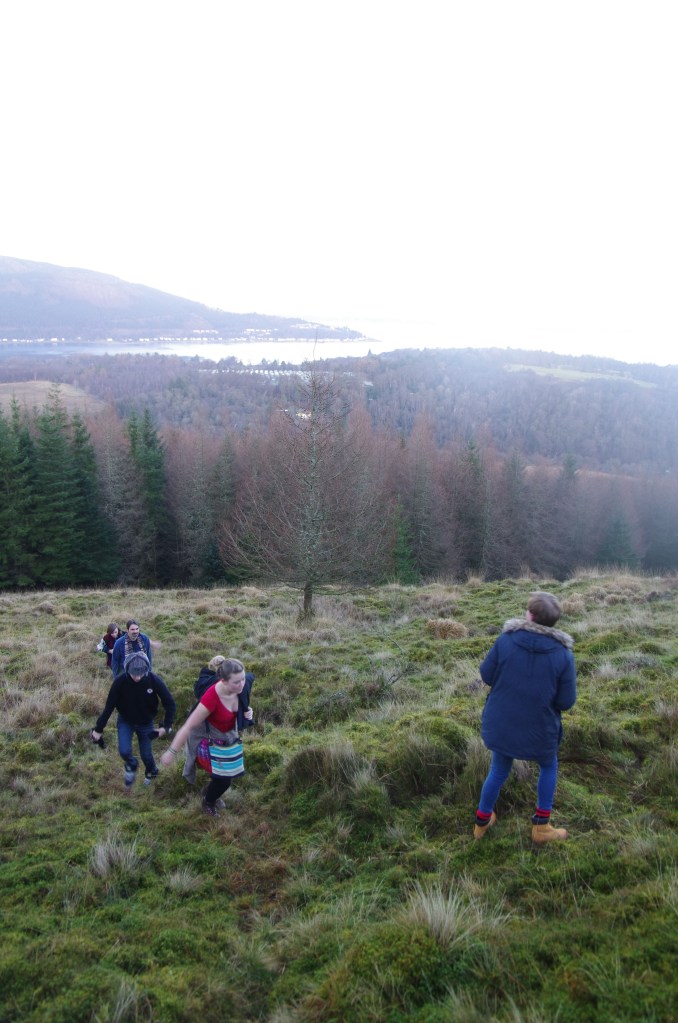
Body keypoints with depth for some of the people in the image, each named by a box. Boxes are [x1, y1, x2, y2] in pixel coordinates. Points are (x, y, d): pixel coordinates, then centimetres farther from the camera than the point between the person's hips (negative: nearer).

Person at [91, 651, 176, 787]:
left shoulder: (154, 680, -29)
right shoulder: (120, 681, -29)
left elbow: (170, 703, -19)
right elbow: (109, 706, -18)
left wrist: (166, 726, -22)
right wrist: (98, 729, -12)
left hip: (146, 722, 0)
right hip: (125, 721, 0)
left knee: (146, 754, 9)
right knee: (124, 750, -17)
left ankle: (151, 772, 44)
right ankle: (131, 766, 20)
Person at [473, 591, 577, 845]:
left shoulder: (505, 640, -17)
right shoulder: (563, 654, -17)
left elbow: (486, 675, -8)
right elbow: (566, 701, -13)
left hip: (500, 725, 1)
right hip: (539, 731, -1)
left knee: (499, 771, 25)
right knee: (548, 766, 29)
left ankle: (482, 823, 40)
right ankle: (541, 827, 31)